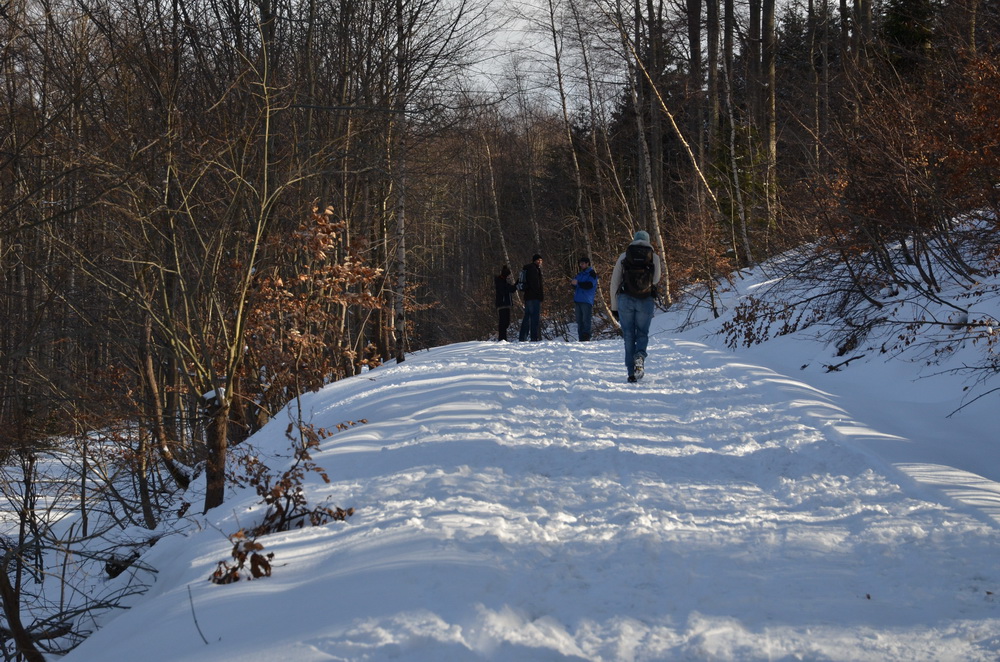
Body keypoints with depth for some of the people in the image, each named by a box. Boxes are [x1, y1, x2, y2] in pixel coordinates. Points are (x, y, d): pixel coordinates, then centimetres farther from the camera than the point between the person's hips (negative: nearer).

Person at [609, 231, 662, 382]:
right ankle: (640, 356, -19)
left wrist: (614, 307, 11)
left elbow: (614, 283, 7)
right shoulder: (654, 257, 7)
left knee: (628, 335, 7)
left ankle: (631, 373, -1)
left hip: (625, 300, 0)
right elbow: (655, 280, 12)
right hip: (645, 301, 0)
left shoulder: (624, 256, 8)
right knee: (642, 333, 13)